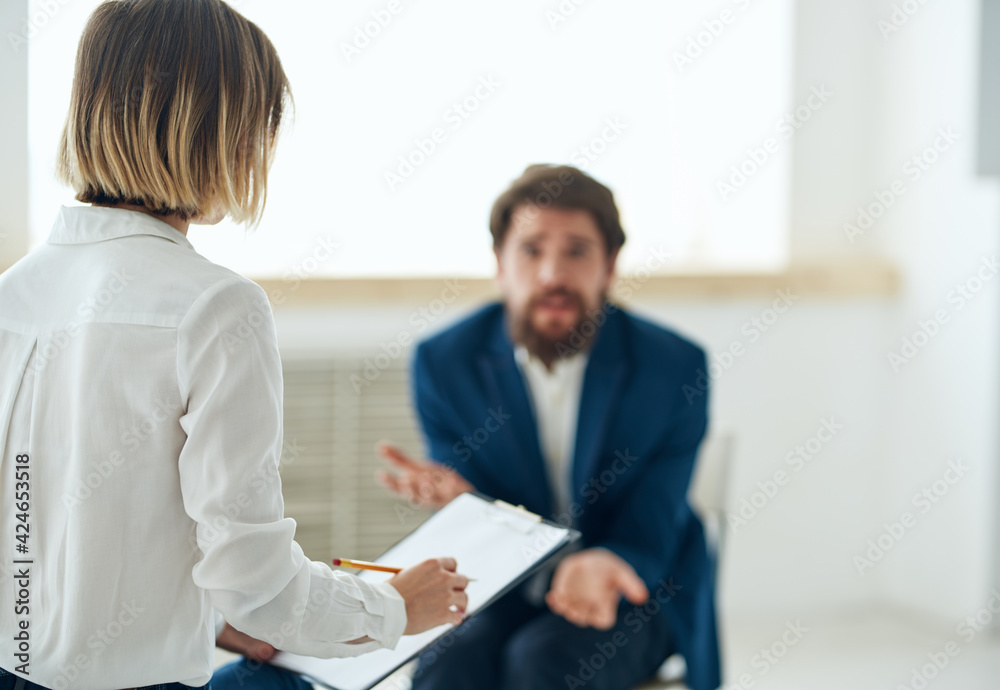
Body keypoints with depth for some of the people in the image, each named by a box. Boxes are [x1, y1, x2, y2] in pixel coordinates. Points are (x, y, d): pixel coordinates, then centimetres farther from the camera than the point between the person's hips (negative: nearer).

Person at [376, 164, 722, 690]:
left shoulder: (674, 367, -13)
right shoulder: (444, 363, -8)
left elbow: (649, 531, -13)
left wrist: (601, 566, -38)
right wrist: (458, 502, -31)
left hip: (637, 593, -1)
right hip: (502, 592, 1)